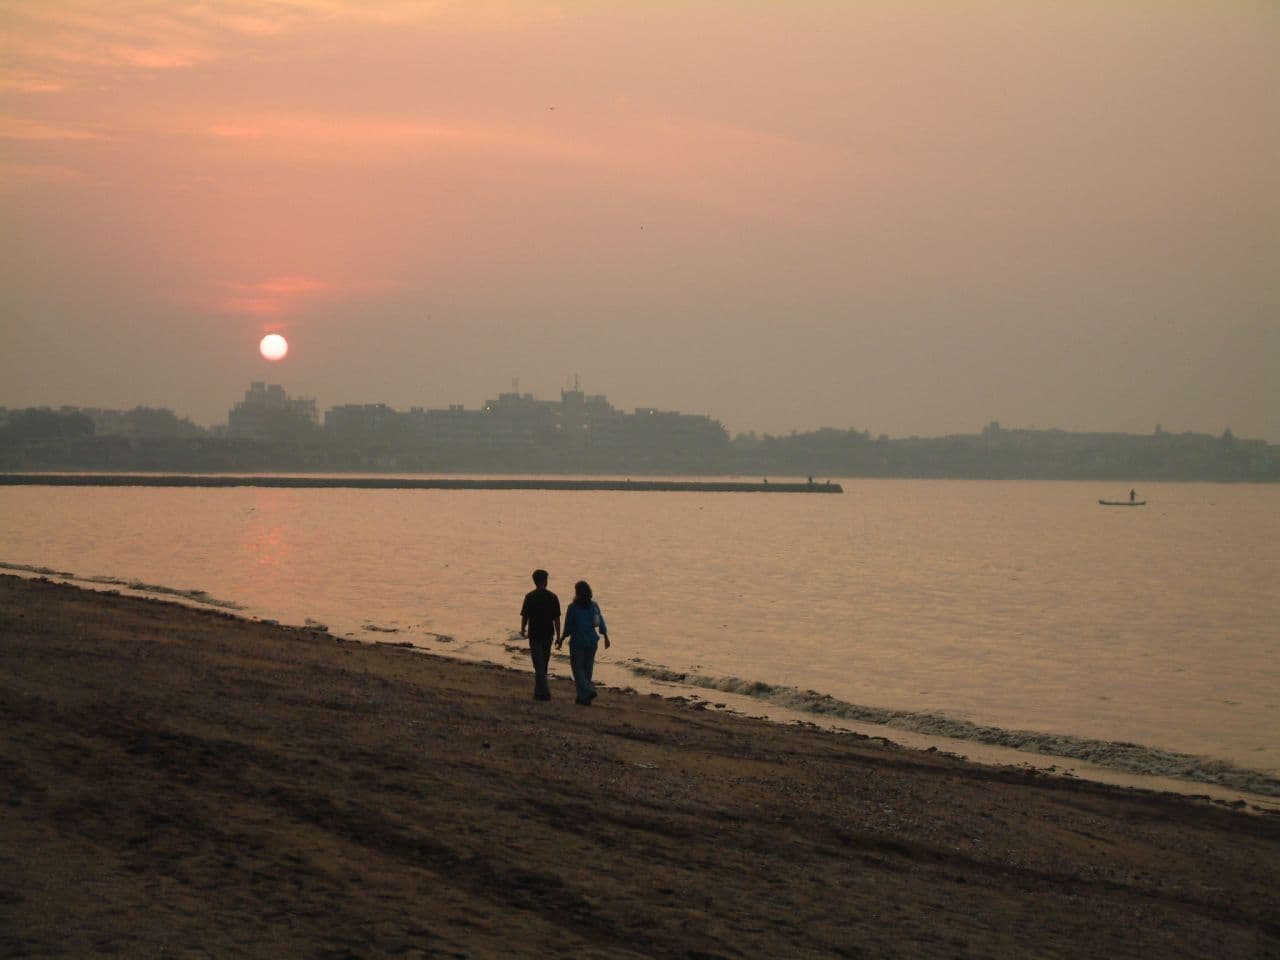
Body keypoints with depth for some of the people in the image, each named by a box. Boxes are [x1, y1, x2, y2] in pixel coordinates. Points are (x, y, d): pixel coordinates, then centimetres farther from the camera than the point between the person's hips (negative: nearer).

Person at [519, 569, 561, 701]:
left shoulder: (530, 597, -9)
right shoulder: (553, 597, -4)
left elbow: (524, 616, -6)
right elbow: (557, 619, -4)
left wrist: (523, 630, 14)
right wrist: (558, 637, 1)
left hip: (534, 634, -3)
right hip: (548, 634, 3)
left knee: (539, 664, -2)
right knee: (543, 663, 17)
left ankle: (543, 692, -11)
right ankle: (539, 690, 28)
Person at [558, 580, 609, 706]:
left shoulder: (573, 607, -12)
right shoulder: (594, 606, 1)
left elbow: (568, 628, -9)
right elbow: (601, 623, 4)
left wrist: (561, 640, 4)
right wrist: (606, 638, 14)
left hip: (577, 642, -5)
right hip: (592, 642, 5)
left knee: (578, 668, 5)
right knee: (587, 669, 13)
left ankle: (588, 691, -15)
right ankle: (583, 697, 16)